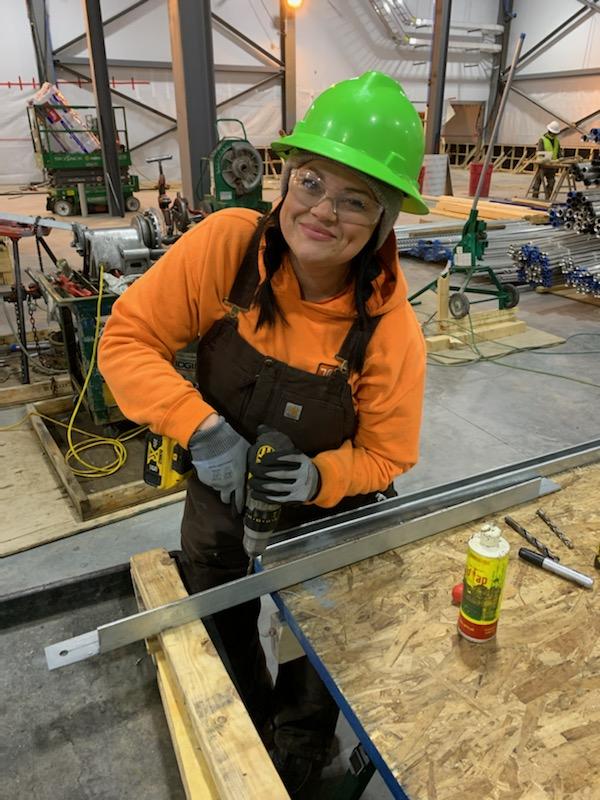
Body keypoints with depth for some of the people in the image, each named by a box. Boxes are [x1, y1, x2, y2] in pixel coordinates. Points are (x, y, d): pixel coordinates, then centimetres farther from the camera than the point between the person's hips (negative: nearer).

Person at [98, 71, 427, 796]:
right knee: (222, 634, 27)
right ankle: (249, 730, 64)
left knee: (316, 660, 24)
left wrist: (320, 477, -34)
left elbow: (385, 456, -14)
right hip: (219, 496, 2)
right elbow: (127, 338, -20)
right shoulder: (227, 246, -25)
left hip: (323, 516, -1)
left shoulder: (391, 332, -27)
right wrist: (201, 428, -33)